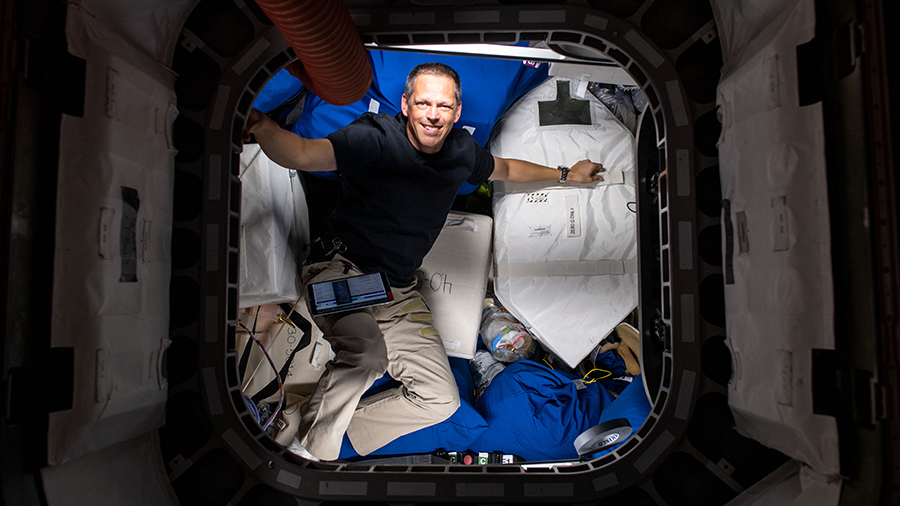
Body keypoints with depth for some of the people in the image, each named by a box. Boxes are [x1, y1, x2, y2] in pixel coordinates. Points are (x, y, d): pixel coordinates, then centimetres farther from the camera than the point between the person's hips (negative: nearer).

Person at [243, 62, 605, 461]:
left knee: (442, 401, -2)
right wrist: (261, 126, -49)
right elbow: (301, 154, -28)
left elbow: (504, 169, 24)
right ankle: (309, 450, -15)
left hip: (400, 293, 6)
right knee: (367, 355, -37)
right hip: (342, 268, -6)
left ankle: (337, 430, 5)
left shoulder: (462, 152, 3)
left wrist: (565, 174, 34)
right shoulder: (375, 138, -15)